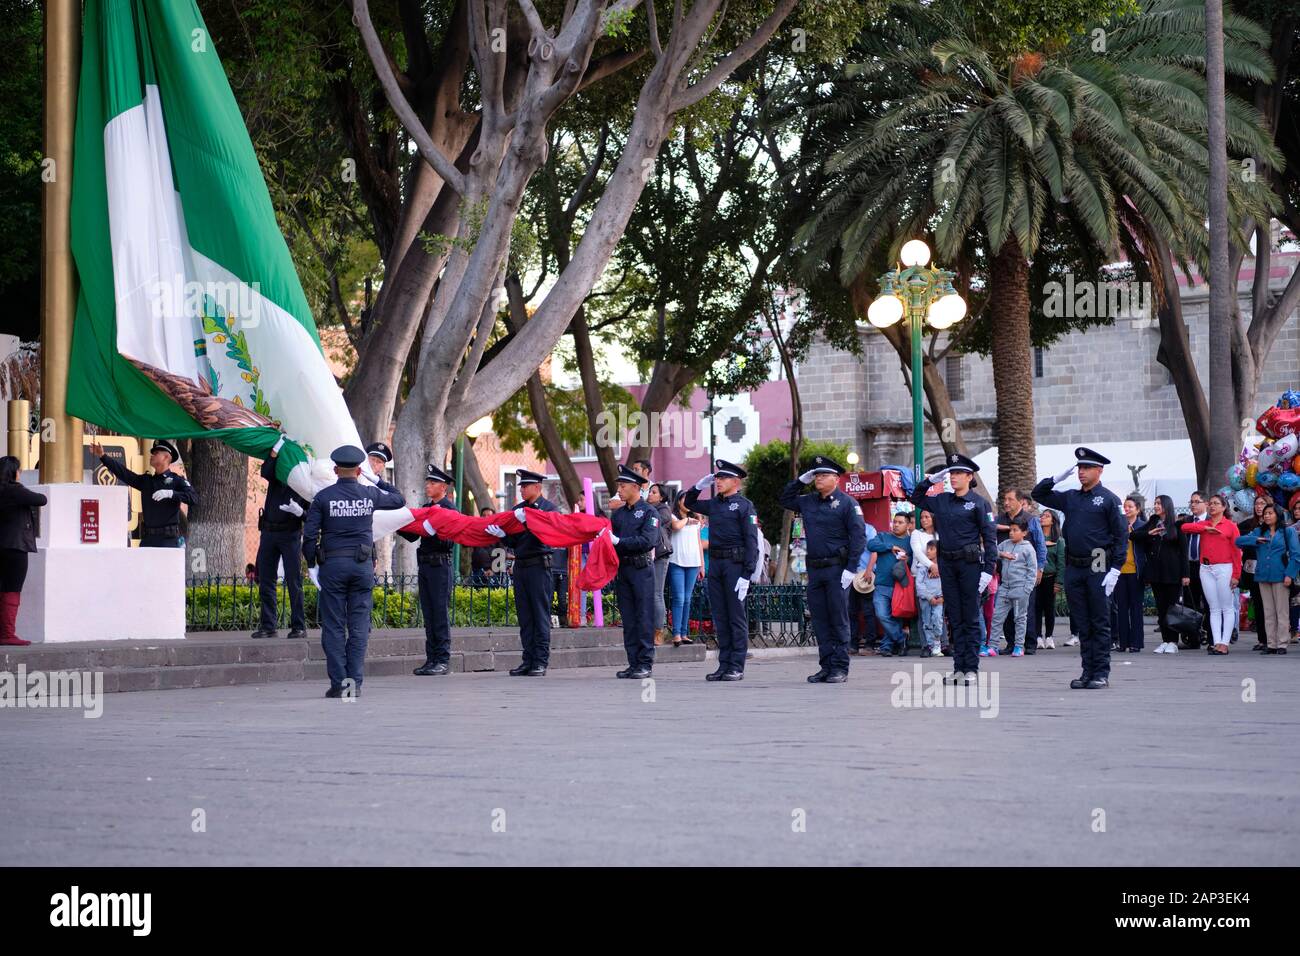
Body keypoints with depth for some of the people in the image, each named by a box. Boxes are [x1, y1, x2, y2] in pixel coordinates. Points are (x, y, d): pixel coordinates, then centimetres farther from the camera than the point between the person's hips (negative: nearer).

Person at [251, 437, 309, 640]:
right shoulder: (277, 473, 9)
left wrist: (299, 511, -21)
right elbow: (266, 472, -16)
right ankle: (267, 625, 10)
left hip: (291, 534, -4)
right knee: (265, 581, 4)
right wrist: (277, 448, -21)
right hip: (268, 532, 4)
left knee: (293, 582, -6)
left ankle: (298, 626, -3)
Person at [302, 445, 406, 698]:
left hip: (332, 564, -1)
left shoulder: (324, 497, -3)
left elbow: (310, 534, -4)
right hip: (363, 564, 1)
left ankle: (338, 683, -2)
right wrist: (378, 480, 30)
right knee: (359, 626, 4)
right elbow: (399, 500, 20)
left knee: (333, 626, 2)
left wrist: (311, 564, 7)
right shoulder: (370, 495, 2)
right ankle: (355, 682, 0)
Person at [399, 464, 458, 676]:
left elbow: (447, 540, -16)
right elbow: (413, 536, 15)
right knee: (428, 614, 9)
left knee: (441, 613, -6)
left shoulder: (449, 509, -7)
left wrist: (431, 531, -28)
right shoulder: (426, 508, 16)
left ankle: (443, 660, -4)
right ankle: (431, 658, 12)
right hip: (424, 564, 8)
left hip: (440, 565, -8)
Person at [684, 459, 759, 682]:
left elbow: (751, 541, -11)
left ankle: (737, 667, -1)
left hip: (735, 564, -7)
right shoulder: (714, 504, 14)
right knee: (719, 617, 8)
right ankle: (724, 665, 12)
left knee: (736, 616, -3)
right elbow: (689, 503, 31)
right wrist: (700, 485, 13)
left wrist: (746, 574, -18)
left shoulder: (745, 505, -5)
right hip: (715, 564, 7)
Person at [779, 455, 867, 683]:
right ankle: (826, 666, 11)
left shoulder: (847, 503, -5)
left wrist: (850, 569, -16)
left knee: (838, 620, -2)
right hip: (815, 569, 6)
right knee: (820, 621, 6)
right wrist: (801, 480, 13)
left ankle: (840, 668, 1)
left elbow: (859, 537, -9)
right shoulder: (808, 502, 14)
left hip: (837, 569, -6)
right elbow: (784, 499, 28)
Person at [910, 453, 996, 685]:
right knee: (954, 618, 7)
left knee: (971, 618, -1)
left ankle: (971, 668, 3)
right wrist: (930, 480, 9)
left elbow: (990, 537, -7)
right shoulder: (941, 501, 10)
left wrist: (988, 570, -14)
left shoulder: (978, 502, -5)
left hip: (970, 563, -5)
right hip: (947, 564, 5)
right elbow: (916, 499, 25)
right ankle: (958, 667, 11)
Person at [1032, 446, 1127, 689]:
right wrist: (1058, 478, 7)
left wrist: (1115, 569, -14)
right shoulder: (1070, 498, 13)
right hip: (1074, 569, 5)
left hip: (1098, 568, -5)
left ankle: (1101, 673, 1)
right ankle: (1088, 671, 12)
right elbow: (1038, 494, 22)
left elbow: (1121, 536, -6)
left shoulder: (1108, 499, -3)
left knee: (1100, 623, -1)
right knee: (1082, 624, 8)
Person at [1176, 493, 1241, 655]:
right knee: (1214, 609, 4)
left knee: (1227, 609, -2)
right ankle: (1216, 642, 3)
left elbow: (1236, 552, -3)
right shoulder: (1203, 525, 13)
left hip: (1224, 569, -4)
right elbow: (1185, 527, -2)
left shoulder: (1230, 526, 1)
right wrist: (1206, 528, -10)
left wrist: (1236, 574, -9)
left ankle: (1224, 643, -3)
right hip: (1206, 569, 4)